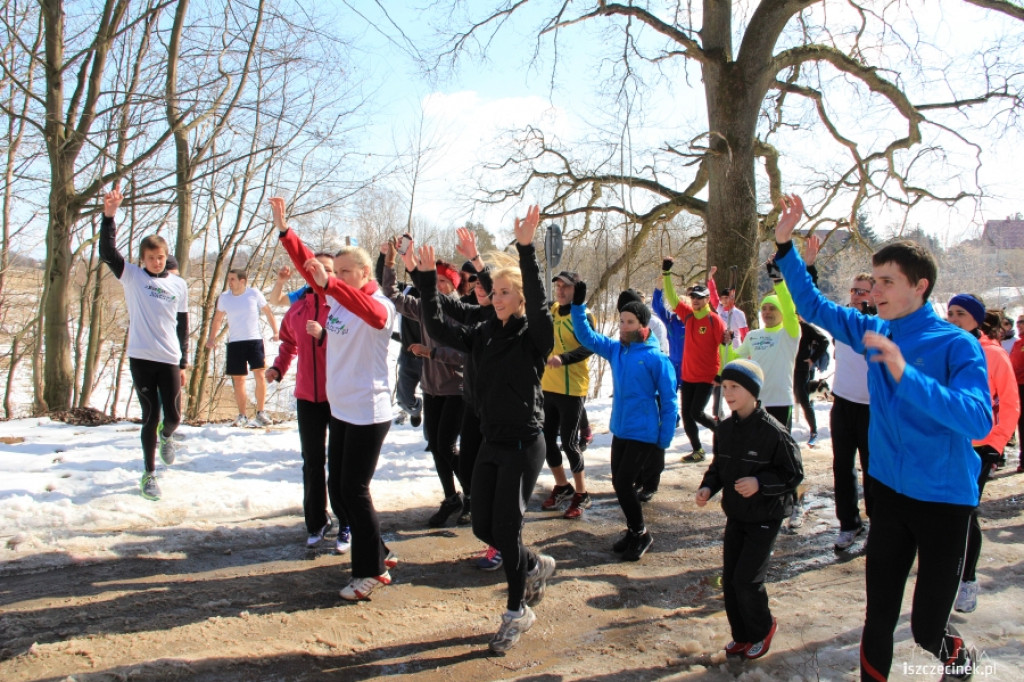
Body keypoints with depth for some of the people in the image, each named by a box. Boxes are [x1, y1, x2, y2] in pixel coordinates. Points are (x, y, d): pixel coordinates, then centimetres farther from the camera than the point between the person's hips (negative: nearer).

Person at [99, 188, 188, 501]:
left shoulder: (179, 285, 6)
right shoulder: (132, 276, 1)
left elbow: (183, 326, 10)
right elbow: (107, 252, -14)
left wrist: (184, 363, 9)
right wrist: (109, 215, -26)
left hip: (169, 360, 2)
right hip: (141, 358, -1)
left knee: (173, 416, 2)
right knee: (150, 418, 2)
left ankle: (166, 437, 40)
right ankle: (149, 474, 19)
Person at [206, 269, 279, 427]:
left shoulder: (254, 294, -4)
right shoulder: (223, 298, 3)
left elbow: (268, 312, 5)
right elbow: (218, 319, 16)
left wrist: (275, 331, -4)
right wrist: (212, 337, 8)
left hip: (255, 340, -2)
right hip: (234, 343, 2)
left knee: (260, 375, -11)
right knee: (238, 380, 5)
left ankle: (260, 413, 1)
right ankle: (242, 416, 15)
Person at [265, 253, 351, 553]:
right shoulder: (298, 307, 7)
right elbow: (289, 342, 22)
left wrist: (324, 334, -26)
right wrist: (278, 367, 7)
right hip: (307, 396, 4)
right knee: (312, 461, 11)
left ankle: (346, 524, 15)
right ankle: (316, 521, 25)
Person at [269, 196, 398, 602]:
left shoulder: (380, 305, -16)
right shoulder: (336, 298, 7)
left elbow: (372, 313, -39)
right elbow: (308, 265, 8)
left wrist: (329, 283, -50)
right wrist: (282, 227, 2)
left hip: (368, 413, -9)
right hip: (339, 409, 9)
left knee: (355, 490, -3)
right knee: (337, 488, 14)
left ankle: (370, 571, 13)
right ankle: (377, 554, 28)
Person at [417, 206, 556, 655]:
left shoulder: (534, 335, -10)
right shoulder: (483, 335, 8)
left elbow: (537, 302, -29)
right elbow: (438, 329, 6)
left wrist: (526, 250, -37)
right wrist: (427, 279, 0)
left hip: (523, 444, -7)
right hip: (490, 443, 7)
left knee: (506, 529, -1)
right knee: (483, 527, 11)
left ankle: (517, 612, 19)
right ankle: (536, 566, 38)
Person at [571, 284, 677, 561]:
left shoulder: (656, 359, -14)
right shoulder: (615, 349, 3)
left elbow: (669, 403, -11)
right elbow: (586, 336, 3)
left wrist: (663, 443, -11)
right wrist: (578, 304, -10)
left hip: (644, 434, -7)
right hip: (619, 431, 7)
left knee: (623, 484, -7)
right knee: (618, 483, 13)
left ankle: (641, 534, 15)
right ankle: (634, 532, 32)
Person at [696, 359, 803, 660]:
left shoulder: (772, 431, -20)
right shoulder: (724, 429, 0)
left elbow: (794, 474, -13)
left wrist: (760, 483, -26)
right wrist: (708, 487, -6)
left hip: (765, 517, -6)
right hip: (735, 514, 6)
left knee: (747, 579, -6)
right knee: (729, 579, 9)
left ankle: (762, 628, 22)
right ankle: (741, 634, 29)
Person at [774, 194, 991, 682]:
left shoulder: (957, 346, -16)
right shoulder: (873, 332, 1)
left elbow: (977, 420, -30)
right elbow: (813, 305, 8)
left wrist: (904, 374, -39)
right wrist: (784, 245, -3)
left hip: (944, 498, -4)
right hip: (889, 491, 4)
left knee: (926, 628, 7)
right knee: (879, 617, 11)